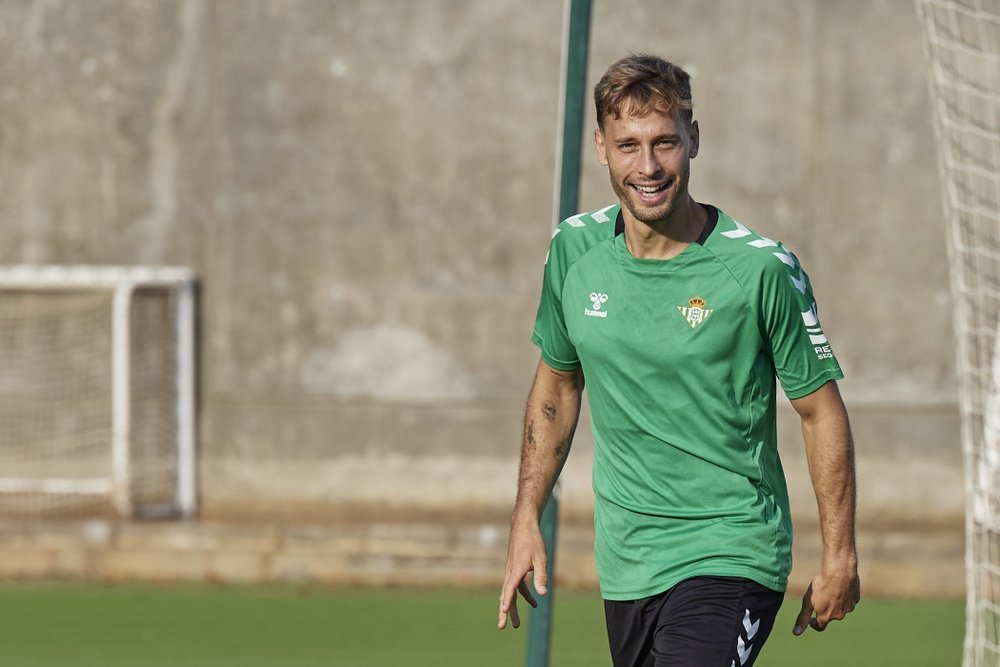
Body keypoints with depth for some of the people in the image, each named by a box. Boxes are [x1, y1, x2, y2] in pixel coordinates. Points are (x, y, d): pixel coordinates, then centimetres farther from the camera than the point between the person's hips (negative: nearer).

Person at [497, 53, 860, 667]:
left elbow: (821, 410, -3)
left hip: (732, 554, -5)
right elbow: (557, 385, 17)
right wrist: (526, 523, 14)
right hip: (624, 564, 5)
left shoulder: (762, 268, -12)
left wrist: (841, 557, -3)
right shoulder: (575, 250, 1)